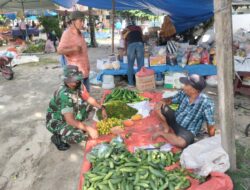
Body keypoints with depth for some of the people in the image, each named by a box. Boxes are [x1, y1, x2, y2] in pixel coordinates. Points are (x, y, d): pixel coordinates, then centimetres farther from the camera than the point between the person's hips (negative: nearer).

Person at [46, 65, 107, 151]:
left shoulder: (79, 86, -12)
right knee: (78, 136, -29)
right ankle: (57, 137, 1)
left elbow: (89, 98, 6)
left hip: (67, 116, 8)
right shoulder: (64, 95, -35)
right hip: (55, 122, -8)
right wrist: (88, 129, -40)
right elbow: (70, 120, -37)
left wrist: (101, 108, -3)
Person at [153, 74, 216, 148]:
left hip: (188, 131, -4)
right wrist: (163, 101, -19)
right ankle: (166, 129, 2)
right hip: (175, 120, 4)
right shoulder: (183, 93, -13)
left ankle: (162, 133, -9)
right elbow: (171, 100, 4)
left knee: (182, 143, -36)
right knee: (160, 106, -15)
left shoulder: (206, 103, -27)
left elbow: (210, 125, -20)